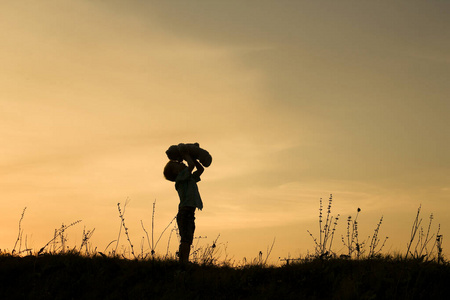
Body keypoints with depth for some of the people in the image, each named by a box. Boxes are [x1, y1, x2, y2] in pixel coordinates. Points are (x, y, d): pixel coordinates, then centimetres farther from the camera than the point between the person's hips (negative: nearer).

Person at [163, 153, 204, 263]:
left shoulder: (190, 178, 23)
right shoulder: (180, 177, -1)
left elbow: (201, 169, 30)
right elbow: (191, 165, -15)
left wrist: (191, 157, 23)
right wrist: (187, 156, 3)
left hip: (189, 214, 9)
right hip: (185, 212, -9)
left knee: (187, 241, 4)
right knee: (186, 239, -17)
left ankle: (182, 263, 2)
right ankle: (184, 263, -23)